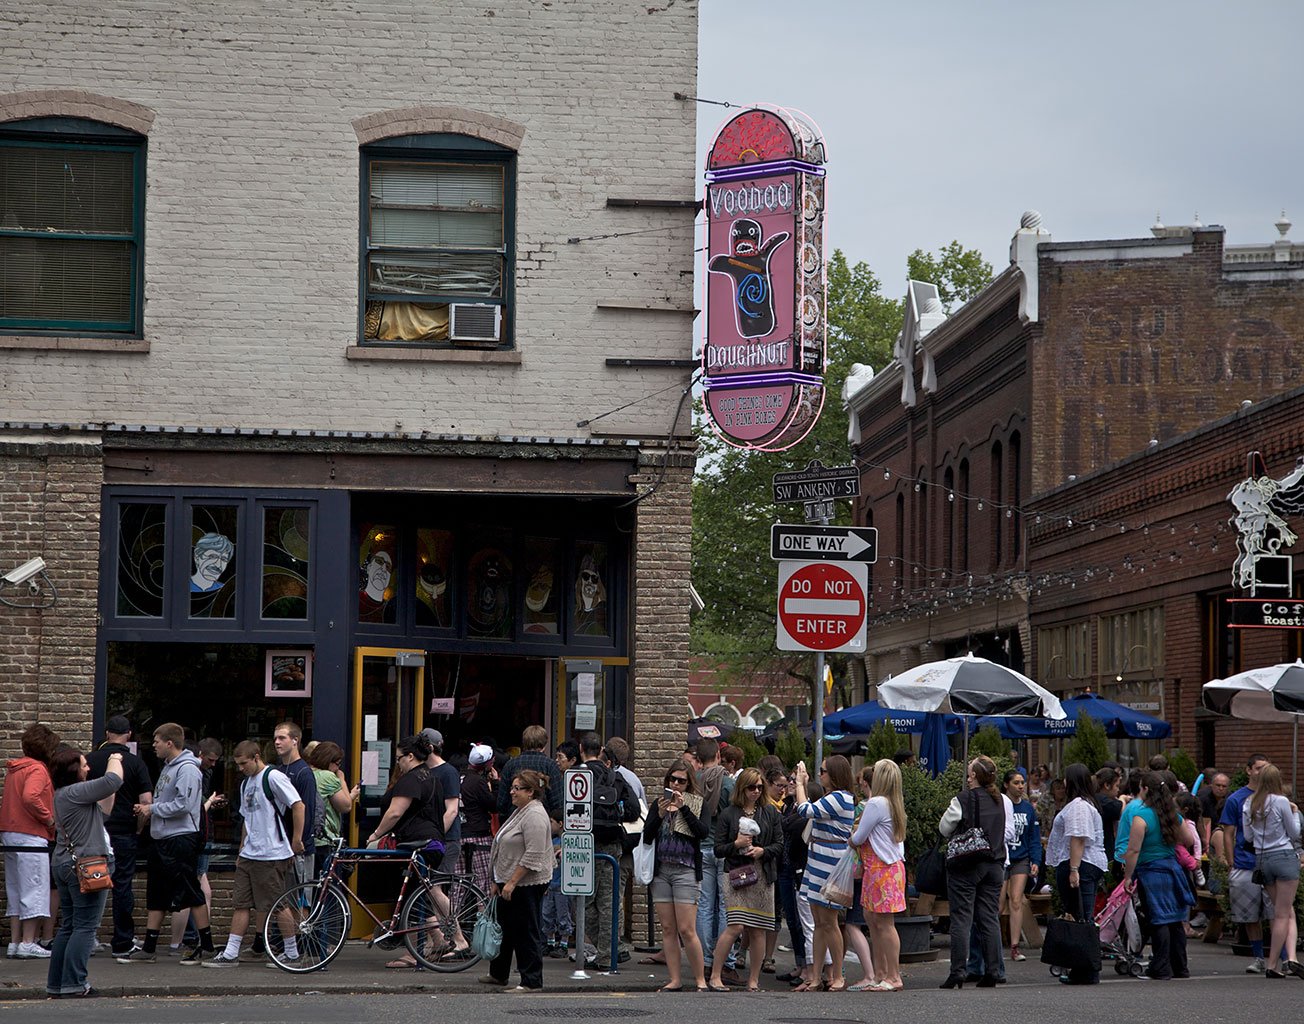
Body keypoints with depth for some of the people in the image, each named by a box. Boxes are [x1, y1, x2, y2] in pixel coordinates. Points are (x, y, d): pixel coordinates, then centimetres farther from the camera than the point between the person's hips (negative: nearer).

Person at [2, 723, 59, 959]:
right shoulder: (37, 769, -12)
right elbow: (30, 797, -27)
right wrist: (49, 819, -15)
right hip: (30, 836, -9)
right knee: (34, 889, -4)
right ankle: (28, 943, -5)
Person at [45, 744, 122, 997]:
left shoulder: (62, 795, 17)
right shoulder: (75, 792, -15)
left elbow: (102, 811, 23)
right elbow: (113, 780, -20)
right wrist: (115, 760, -1)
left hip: (65, 867, 10)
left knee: (69, 926, 13)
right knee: (85, 927, -6)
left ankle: (56, 984, 15)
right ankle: (73, 984, -8)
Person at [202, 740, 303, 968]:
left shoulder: (273, 777, -11)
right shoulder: (246, 784, 17)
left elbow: (298, 806, -15)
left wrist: (296, 842, -13)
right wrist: (242, 850, 22)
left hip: (272, 855, -9)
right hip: (249, 855, 9)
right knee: (241, 904, 6)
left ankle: (292, 954, 9)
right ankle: (230, 954, 7)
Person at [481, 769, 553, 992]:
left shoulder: (535, 816, -18)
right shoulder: (520, 811, 15)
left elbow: (533, 856, -24)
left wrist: (512, 882, -22)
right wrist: (499, 881, 21)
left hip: (527, 883, -10)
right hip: (511, 882, 10)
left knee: (527, 932, -4)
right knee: (505, 929, 18)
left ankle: (532, 981, 1)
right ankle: (498, 974, 29)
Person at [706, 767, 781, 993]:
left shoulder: (770, 813, 12)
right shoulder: (728, 814, 4)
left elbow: (780, 843, 9)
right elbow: (718, 850, 3)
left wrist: (763, 851, -9)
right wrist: (736, 844, -14)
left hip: (762, 875, 3)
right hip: (736, 874, -3)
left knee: (758, 930, 3)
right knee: (735, 927, -14)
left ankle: (754, 980, 11)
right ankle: (715, 976, -7)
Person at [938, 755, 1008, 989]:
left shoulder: (963, 800, -13)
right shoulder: (1002, 802, 4)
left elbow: (944, 828, -3)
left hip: (965, 866, -5)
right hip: (995, 864, 5)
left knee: (961, 919, -2)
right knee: (990, 918, 8)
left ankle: (958, 972, -4)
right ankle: (992, 971, 5)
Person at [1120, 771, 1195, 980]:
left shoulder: (1141, 815, -14)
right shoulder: (1173, 815, 7)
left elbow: (1134, 850, -17)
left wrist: (1127, 877, -12)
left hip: (1151, 871, -7)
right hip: (1172, 867, 7)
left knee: (1159, 921, -3)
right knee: (1175, 920, 12)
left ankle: (1162, 969, 0)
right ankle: (1180, 967, 19)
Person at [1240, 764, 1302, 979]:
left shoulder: (1248, 805, 6)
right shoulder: (1281, 802, -8)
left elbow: (1248, 836, 8)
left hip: (1262, 859, 5)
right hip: (1285, 856, -5)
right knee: (1283, 914, -1)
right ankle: (1272, 965, -5)